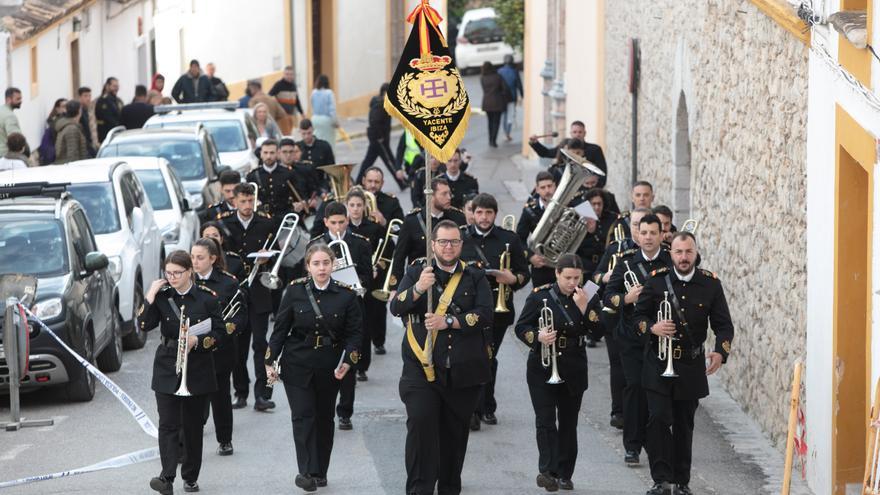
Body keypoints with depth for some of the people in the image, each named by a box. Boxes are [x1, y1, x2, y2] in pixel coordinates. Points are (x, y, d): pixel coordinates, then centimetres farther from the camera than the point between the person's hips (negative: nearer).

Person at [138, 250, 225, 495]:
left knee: (193, 425, 10)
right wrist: (150, 296, -15)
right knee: (168, 424, -9)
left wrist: (197, 341, -18)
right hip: (167, 368, 0)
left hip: (197, 370, 0)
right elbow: (144, 325, -9)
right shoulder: (162, 296, 1)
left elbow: (219, 332, -1)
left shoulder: (207, 297, -3)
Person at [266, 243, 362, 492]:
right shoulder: (295, 291, -4)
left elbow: (354, 332, -2)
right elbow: (280, 328, 1)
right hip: (298, 365, -1)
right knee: (303, 416, -9)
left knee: (324, 417, 10)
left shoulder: (346, 294, -4)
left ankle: (320, 471, 22)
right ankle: (306, 471, -12)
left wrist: (347, 361, -16)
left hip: (329, 368, 1)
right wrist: (270, 361, -2)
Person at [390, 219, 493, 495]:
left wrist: (448, 321, -17)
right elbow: (396, 308, -7)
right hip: (422, 368, -1)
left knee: (455, 431, 7)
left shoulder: (475, 277, 8)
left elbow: (486, 316, -6)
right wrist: (418, 289, -26)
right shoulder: (417, 272, 8)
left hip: (463, 372, 2)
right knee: (420, 422, -18)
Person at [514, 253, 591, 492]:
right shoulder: (540, 296, -5)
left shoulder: (583, 298, 3)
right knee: (545, 420, -11)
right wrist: (537, 336, -23)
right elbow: (521, 327, -4)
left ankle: (564, 474, 16)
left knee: (568, 422, 8)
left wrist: (583, 308, -17)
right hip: (543, 367, -3)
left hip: (573, 370, 3)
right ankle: (548, 470, -19)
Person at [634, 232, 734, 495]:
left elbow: (724, 325, 2)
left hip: (692, 367, 1)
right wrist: (652, 328, -19)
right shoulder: (656, 281, -1)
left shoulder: (710, 284, 1)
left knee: (684, 424, 9)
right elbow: (638, 317, 4)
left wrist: (720, 352, -17)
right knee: (659, 419, -12)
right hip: (658, 364, -1)